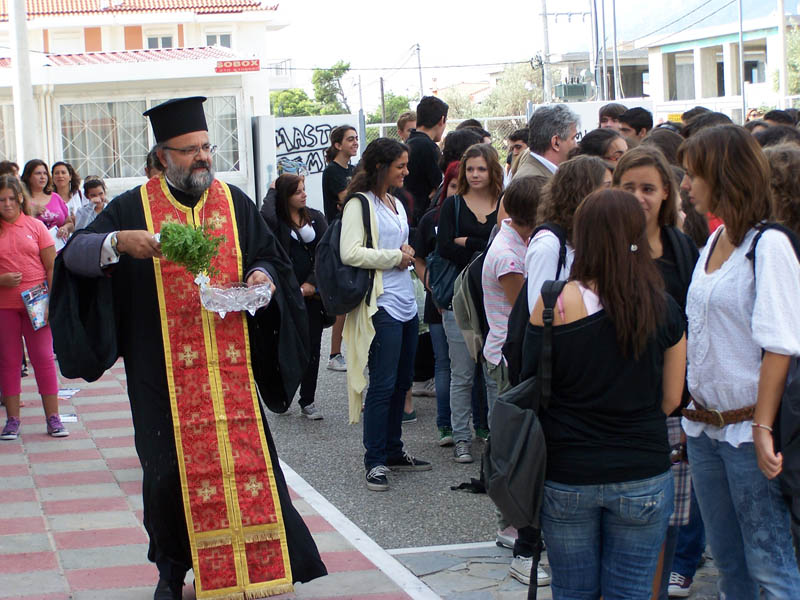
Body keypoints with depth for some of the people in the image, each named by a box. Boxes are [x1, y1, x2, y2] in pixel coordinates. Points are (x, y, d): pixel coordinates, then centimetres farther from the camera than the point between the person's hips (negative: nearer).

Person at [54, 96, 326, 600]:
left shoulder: (235, 203, 10)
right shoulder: (135, 207, 1)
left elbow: (271, 256, 15)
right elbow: (74, 256, -5)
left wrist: (263, 275, -8)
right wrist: (116, 242, -25)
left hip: (230, 365, 2)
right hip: (166, 373, -2)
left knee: (245, 458, -1)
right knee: (172, 468, 4)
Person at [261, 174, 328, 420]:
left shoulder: (316, 218, 7)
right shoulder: (276, 222, -2)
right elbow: (265, 215, -27)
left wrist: (312, 282, -9)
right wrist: (272, 191, -10)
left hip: (313, 292, 3)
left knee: (312, 347, 5)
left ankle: (308, 402, 13)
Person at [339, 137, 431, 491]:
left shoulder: (396, 204, 19)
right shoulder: (360, 204, -8)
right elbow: (350, 253, -20)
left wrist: (407, 253, 8)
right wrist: (394, 257, -11)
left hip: (406, 302, 9)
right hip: (382, 305, -9)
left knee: (402, 382, 13)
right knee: (383, 385, -6)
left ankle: (393, 451, 23)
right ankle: (375, 461, 1)